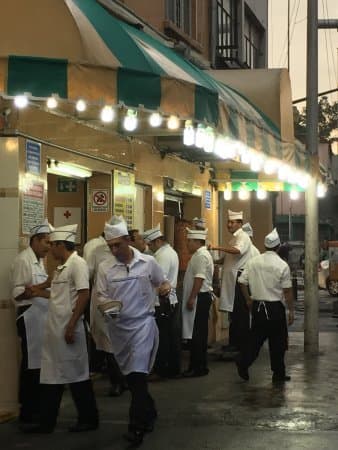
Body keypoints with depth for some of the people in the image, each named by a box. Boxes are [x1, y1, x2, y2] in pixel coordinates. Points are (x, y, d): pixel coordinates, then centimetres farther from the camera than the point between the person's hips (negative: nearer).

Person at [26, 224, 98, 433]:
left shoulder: (77, 263, -12)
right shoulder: (62, 267, 15)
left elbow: (84, 295, -18)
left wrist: (71, 325, -21)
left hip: (68, 328, -9)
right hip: (54, 328, 9)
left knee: (77, 375, 1)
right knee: (51, 375, 10)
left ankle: (89, 419, 12)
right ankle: (47, 422, 16)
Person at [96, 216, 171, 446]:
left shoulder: (148, 262, -4)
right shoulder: (105, 268, -1)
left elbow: (162, 282, 11)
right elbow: (101, 296, 3)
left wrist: (165, 287, -13)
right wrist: (108, 306, -19)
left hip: (142, 323, -3)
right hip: (118, 326, 4)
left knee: (138, 374, -12)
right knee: (129, 375, 14)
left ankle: (137, 426, -10)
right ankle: (149, 413, 34)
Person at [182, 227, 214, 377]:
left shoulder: (201, 256, -15)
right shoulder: (200, 255, 18)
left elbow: (199, 279, -21)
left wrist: (192, 298, -22)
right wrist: (192, 298, 19)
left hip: (200, 297, -11)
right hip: (201, 297, 11)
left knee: (197, 335, -8)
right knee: (198, 334, 12)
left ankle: (198, 367, -5)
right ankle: (200, 366, 17)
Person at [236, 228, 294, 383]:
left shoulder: (253, 262, 1)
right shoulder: (282, 265, -10)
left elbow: (242, 282, 3)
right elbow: (287, 290, -9)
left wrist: (248, 299, 16)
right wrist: (291, 310, -2)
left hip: (257, 305, 4)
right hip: (275, 307, -4)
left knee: (256, 337, 15)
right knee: (278, 341, 6)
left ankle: (243, 363, 7)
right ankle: (279, 374, 13)